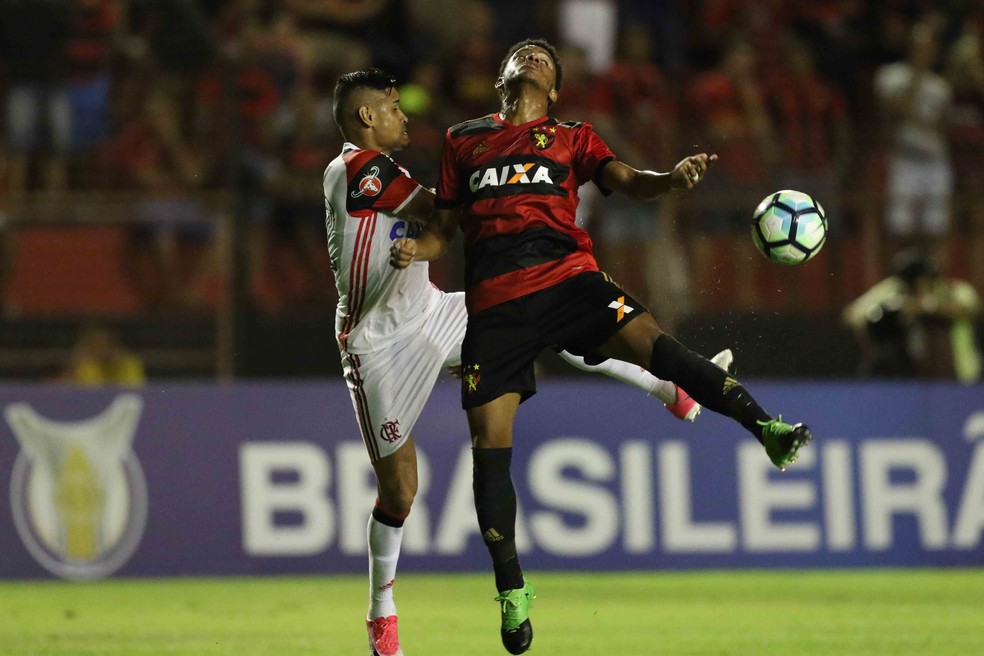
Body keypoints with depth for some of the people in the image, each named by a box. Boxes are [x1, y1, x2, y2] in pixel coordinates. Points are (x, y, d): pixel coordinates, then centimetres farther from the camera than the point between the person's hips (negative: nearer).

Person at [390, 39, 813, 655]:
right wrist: (414, 249, 1)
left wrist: (672, 177, -17)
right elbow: (442, 229, 24)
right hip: (494, 297, 1)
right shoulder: (464, 141, 22)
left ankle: (766, 426, -22)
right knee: (490, 441, -5)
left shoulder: (573, 137, 20)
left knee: (649, 339, -26)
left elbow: (627, 181, 5)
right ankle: (511, 589, 5)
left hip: (564, 273, -1)